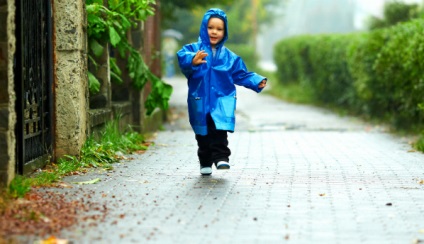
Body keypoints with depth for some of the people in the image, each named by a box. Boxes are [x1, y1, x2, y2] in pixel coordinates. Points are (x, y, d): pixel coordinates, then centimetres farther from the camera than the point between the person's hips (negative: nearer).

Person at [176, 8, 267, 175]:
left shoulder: (229, 56, 11)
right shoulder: (194, 49, -1)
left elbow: (241, 75, 14)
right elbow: (182, 57, -22)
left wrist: (257, 82, -2)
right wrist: (192, 61, -46)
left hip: (222, 98, 1)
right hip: (200, 100, -1)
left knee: (220, 126, -22)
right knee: (203, 133, 7)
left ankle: (221, 157, -23)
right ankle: (205, 162, 20)